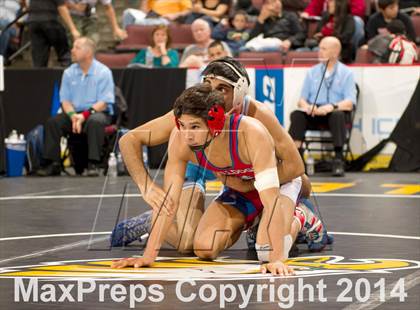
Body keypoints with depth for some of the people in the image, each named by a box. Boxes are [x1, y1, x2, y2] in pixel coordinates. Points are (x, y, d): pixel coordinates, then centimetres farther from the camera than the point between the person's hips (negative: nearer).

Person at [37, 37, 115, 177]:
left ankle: (93, 163, -35)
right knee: (53, 122, -22)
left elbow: (104, 102, -11)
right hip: (75, 113, 4)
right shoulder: (69, 73, 9)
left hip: (97, 112, -4)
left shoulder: (103, 72, -5)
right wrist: (72, 115, -15)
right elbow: (65, 100, 7)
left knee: (95, 122, -38)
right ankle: (53, 163, -20)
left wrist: (84, 115, -23)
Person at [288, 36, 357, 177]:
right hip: (313, 113, 3)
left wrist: (332, 106, -25)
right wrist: (306, 106, -12)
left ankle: (338, 159, -34)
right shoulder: (312, 72, 17)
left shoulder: (346, 73, 6)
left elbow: (350, 103, -6)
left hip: (336, 112, -3)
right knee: (297, 114, -28)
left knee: (338, 115, -37)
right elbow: (302, 100, 13)